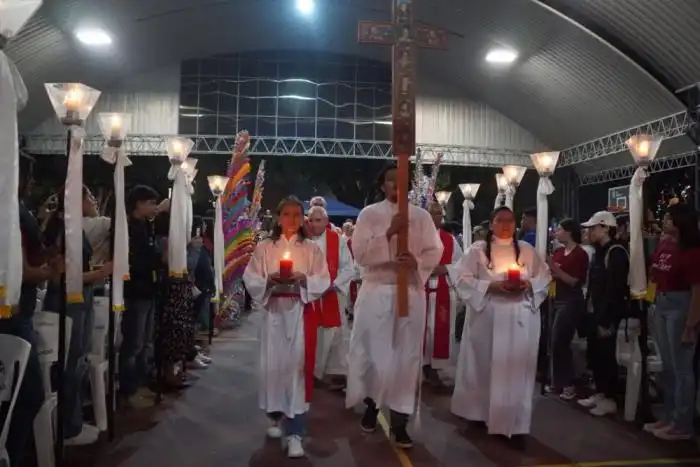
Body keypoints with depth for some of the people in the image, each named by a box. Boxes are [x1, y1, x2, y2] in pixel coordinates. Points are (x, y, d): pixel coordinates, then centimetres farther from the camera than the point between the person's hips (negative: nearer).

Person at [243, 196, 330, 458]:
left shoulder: (312, 249, 5)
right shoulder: (264, 247, 7)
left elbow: (323, 282, 0)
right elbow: (250, 280, 2)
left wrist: (303, 279, -18)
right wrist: (269, 280, -16)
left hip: (301, 312, -1)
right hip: (274, 311, 1)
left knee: (297, 365, -7)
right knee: (273, 363, 4)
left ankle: (294, 432, -6)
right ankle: (277, 417, 27)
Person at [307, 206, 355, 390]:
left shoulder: (338, 241, -3)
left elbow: (348, 268, -5)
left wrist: (333, 285, -15)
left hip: (332, 296, -1)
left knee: (334, 334, 4)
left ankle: (337, 372, 16)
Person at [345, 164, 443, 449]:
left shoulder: (422, 216, 8)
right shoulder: (369, 214, 2)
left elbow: (435, 252, 4)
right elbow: (360, 254, -8)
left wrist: (416, 262, -17)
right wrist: (389, 233, -18)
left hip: (412, 292, 2)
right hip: (376, 292, -1)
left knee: (406, 356, 4)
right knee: (372, 353, 4)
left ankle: (399, 422, 14)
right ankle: (371, 405, 31)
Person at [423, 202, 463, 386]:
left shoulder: (450, 240, 9)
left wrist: (444, 269, -9)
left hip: (443, 292, 2)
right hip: (419, 290, -2)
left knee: (440, 331, 4)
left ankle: (434, 368, 16)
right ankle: (420, 366, 15)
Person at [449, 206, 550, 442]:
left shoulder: (527, 250, 11)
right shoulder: (478, 249, 0)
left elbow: (545, 277, 13)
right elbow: (462, 277, -5)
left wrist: (529, 284, -8)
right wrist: (490, 286, -17)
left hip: (520, 318, 3)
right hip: (488, 316, -2)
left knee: (517, 367, 1)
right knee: (485, 365, 5)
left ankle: (514, 420, 9)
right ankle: (481, 412, 23)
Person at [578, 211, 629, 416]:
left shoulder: (616, 253, -15)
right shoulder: (599, 252, 14)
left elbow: (616, 290, -21)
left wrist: (607, 320, -22)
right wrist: (588, 311, 12)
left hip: (606, 316, -9)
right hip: (594, 313, 9)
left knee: (606, 356, 0)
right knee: (594, 355, 14)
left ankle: (610, 399, 12)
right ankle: (600, 393, 27)